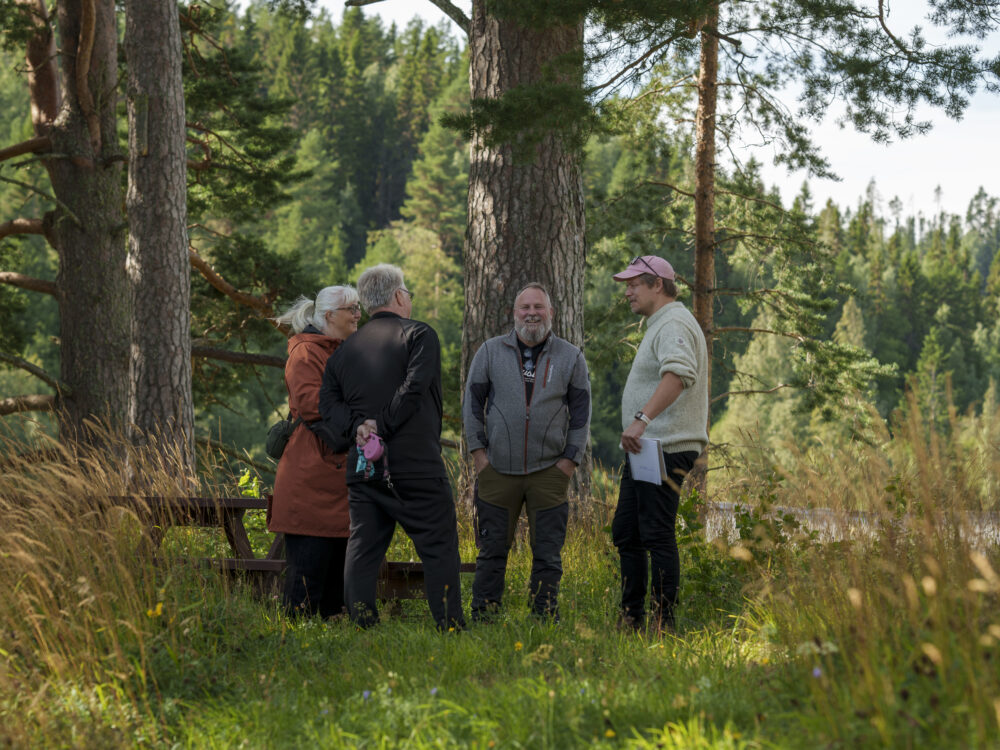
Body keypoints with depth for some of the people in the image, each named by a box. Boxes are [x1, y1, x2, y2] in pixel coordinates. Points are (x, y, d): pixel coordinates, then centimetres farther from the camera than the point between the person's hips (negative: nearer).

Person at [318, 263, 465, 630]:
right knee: (439, 549, 1)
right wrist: (382, 428, -12)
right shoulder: (418, 335, -1)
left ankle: (362, 626, 1)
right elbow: (414, 388, -15)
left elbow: (328, 400, 5)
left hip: (363, 469, 5)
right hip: (417, 466, -5)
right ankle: (450, 626, -2)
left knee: (363, 551, 7)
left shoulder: (345, 349, 16)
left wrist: (357, 427, -7)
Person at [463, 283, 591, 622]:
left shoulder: (571, 358, 7)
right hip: (497, 468, 0)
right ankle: (482, 618, 9)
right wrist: (478, 451, 2)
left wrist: (570, 460, 1)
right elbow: (472, 402, 10)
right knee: (492, 550, 3)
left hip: (549, 471, 0)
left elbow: (581, 412, 9)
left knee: (548, 554, 2)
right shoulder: (491, 351, 6)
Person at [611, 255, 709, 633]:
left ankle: (662, 623, -8)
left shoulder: (674, 324, -14)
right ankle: (632, 618, 20)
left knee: (657, 535, -10)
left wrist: (642, 419, -40)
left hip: (665, 449, -11)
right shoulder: (660, 325, 22)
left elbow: (678, 374, -33)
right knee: (625, 532, 14)